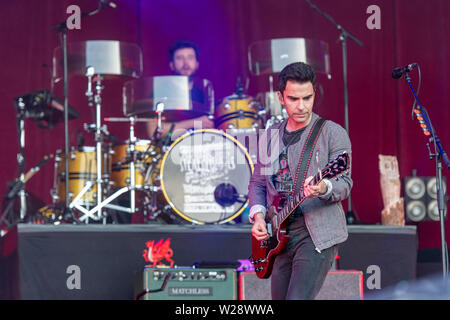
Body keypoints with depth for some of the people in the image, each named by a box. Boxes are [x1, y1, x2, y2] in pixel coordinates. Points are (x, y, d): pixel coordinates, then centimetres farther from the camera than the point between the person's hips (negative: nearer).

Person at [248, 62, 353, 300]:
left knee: (297, 299, -21)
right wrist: (258, 215, 2)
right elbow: (257, 183, 20)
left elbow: (344, 184, -10)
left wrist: (323, 189, -32)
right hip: (279, 236, 6)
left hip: (317, 236, -6)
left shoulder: (332, 133, -3)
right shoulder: (270, 137, 13)